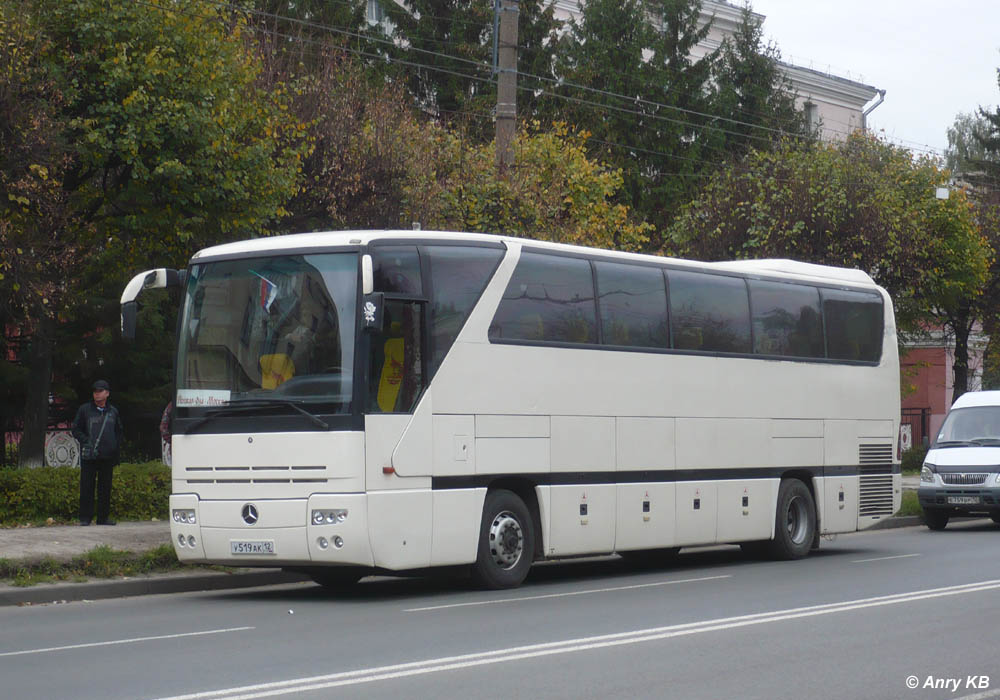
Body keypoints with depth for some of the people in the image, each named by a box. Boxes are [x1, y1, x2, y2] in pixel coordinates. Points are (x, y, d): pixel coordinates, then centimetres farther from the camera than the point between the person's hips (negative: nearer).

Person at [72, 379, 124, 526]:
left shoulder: (113, 412, 12)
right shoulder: (85, 410, 3)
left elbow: (118, 432, 20)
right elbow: (76, 430, 4)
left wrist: (116, 450, 8)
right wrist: (87, 441, -11)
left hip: (107, 456, 3)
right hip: (89, 456, -3)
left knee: (105, 488, 6)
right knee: (87, 487, -4)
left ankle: (103, 517, 12)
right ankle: (85, 517, 0)